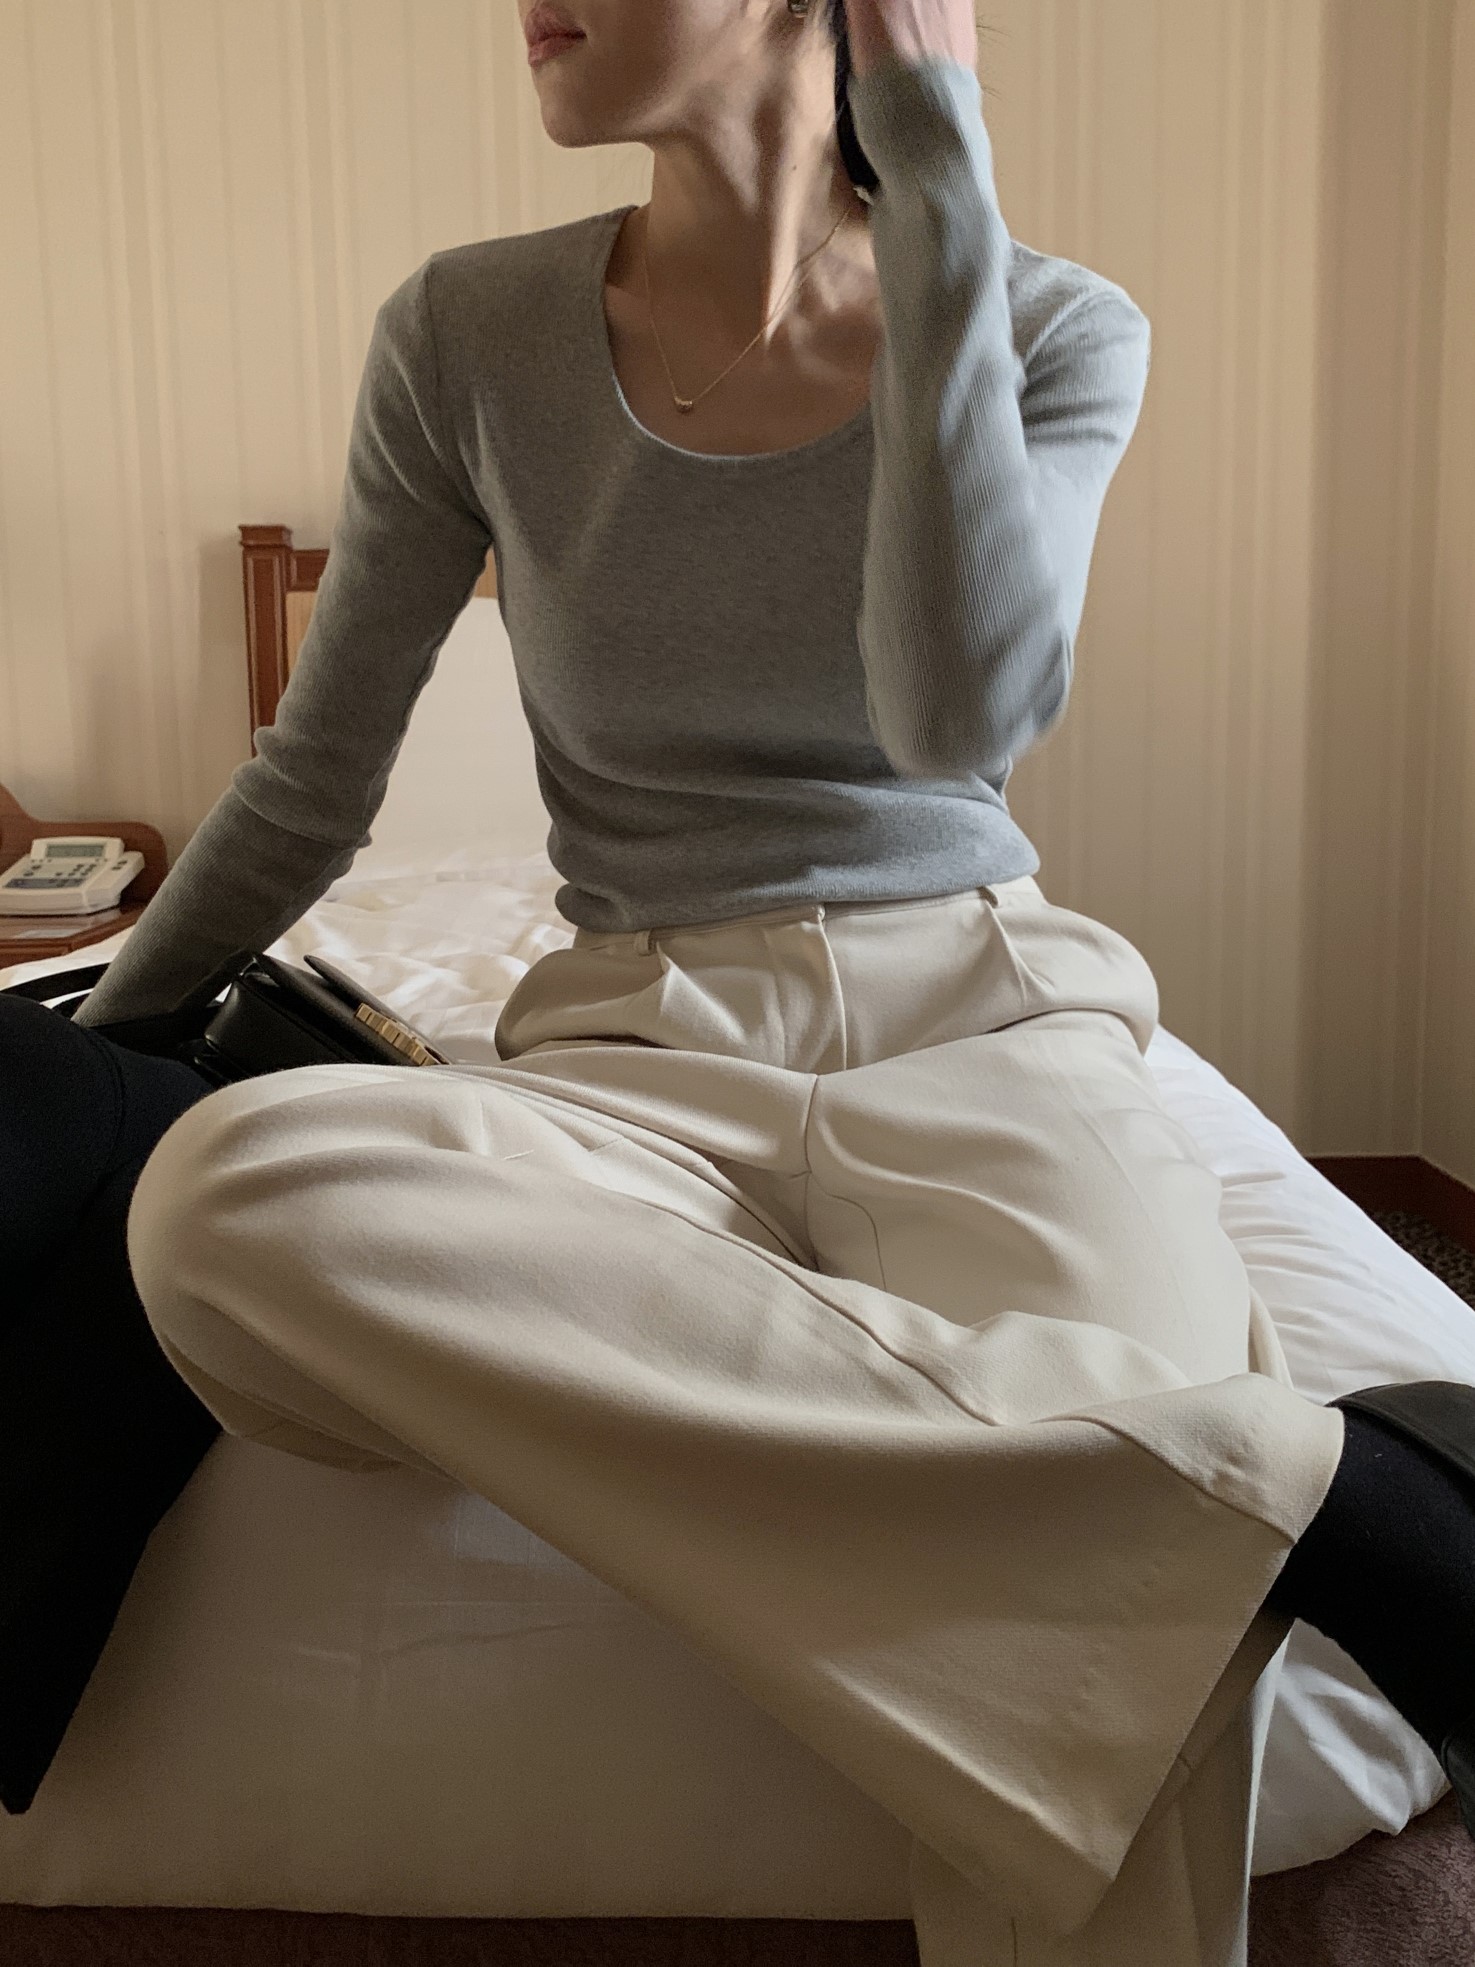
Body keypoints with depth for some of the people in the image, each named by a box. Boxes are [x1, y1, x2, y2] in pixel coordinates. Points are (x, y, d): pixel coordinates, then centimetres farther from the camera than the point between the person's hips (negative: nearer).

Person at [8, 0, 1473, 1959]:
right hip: (643, 1049, 3)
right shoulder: (470, 336, 3)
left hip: (984, 1009, -2)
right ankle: (1311, 1483, -33)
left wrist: (937, 164, -14)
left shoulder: (1058, 329, 1)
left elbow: (964, 712, -17)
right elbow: (312, 785, 12)